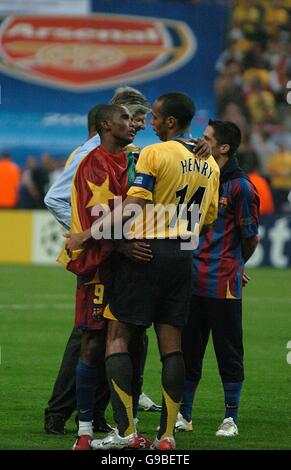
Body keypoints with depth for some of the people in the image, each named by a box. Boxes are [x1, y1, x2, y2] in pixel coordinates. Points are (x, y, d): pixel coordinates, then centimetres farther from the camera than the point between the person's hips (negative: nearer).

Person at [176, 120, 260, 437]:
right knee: (188, 348, 10)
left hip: (223, 285, -6)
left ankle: (231, 418, 9)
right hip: (193, 280, 6)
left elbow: (251, 237, -2)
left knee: (228, 351, 2)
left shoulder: (240, 186, -9)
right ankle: (183, 415, 17)